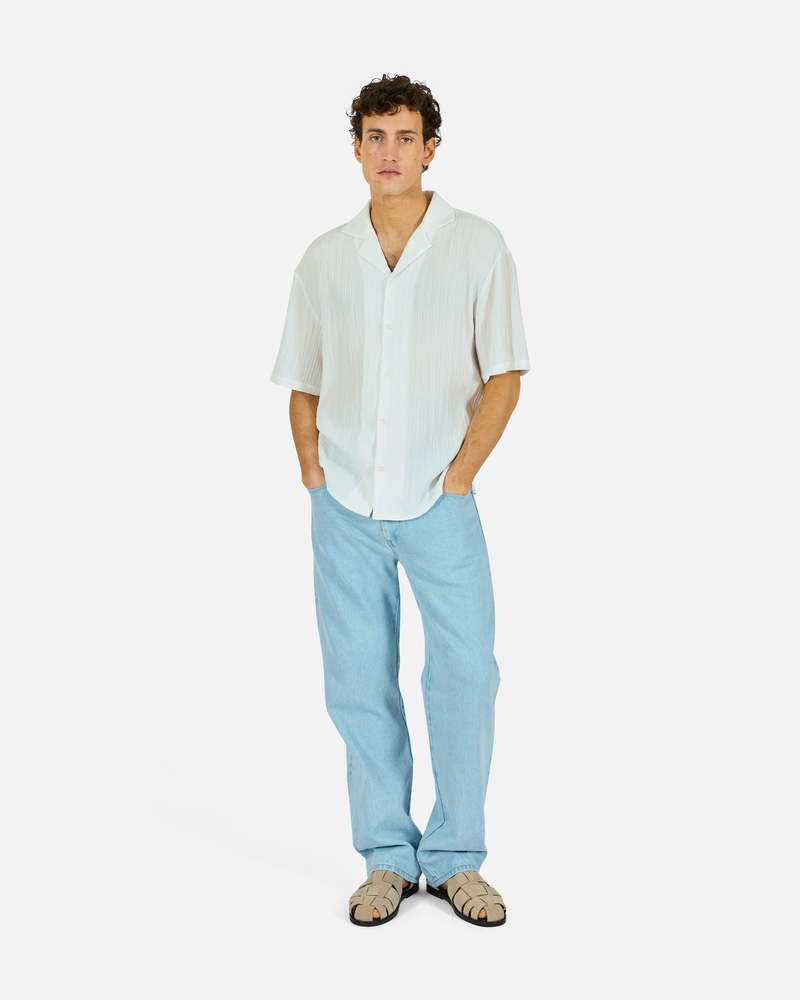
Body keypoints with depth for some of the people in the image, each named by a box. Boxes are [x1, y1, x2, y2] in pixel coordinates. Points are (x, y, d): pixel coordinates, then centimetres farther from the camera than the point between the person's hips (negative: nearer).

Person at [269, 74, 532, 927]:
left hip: (438, 504, -2)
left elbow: (504, 375, -2)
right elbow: (303, 383, 14)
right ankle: (388, 856, 18)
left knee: (466, 672, -5)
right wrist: (311, 473, 2)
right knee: (359, 681, 5)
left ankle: (455, 857, 10)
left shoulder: (477, 246, 0)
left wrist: (459, 476, -9)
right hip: (345, 506, 2)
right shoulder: (324, 258, 8)